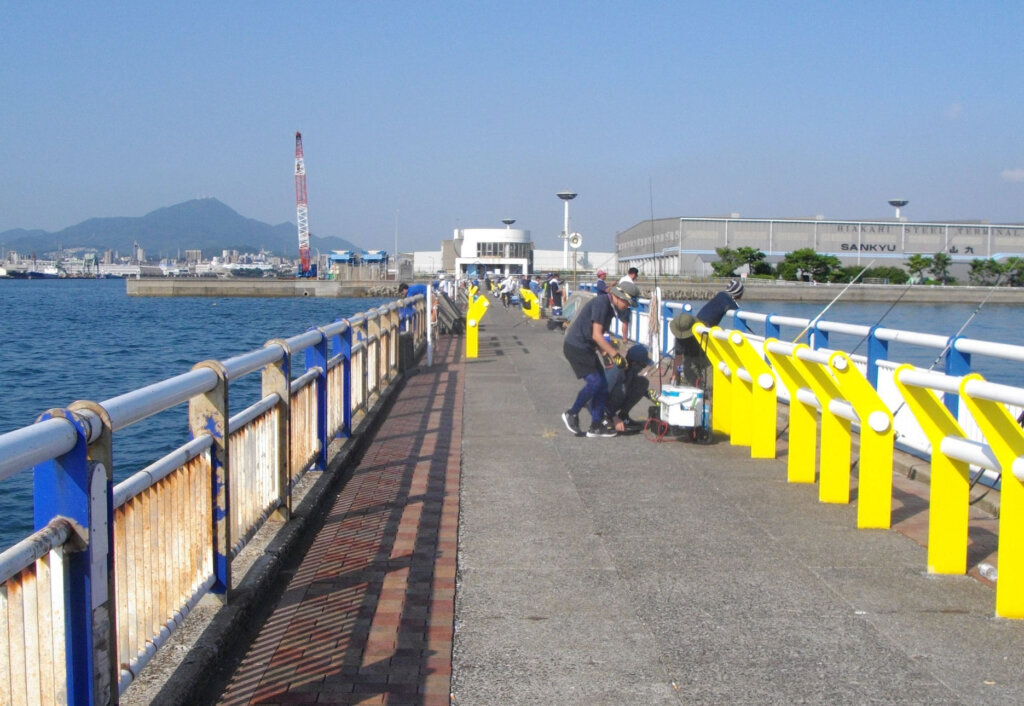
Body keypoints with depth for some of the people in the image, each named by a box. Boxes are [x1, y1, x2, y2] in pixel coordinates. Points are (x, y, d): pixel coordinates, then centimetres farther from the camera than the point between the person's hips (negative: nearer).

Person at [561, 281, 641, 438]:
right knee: (594, 381, -14)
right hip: (576, 347, -10)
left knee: (602, 384, 5)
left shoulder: (609, 307, 12)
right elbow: (596, 335, -24)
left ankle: (596, 426, 9)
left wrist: (606, 352, 9)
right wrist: (615, 354, -24)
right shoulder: (601, 303, -18)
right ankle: (571, 414, 3)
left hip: (587, 348, 10)